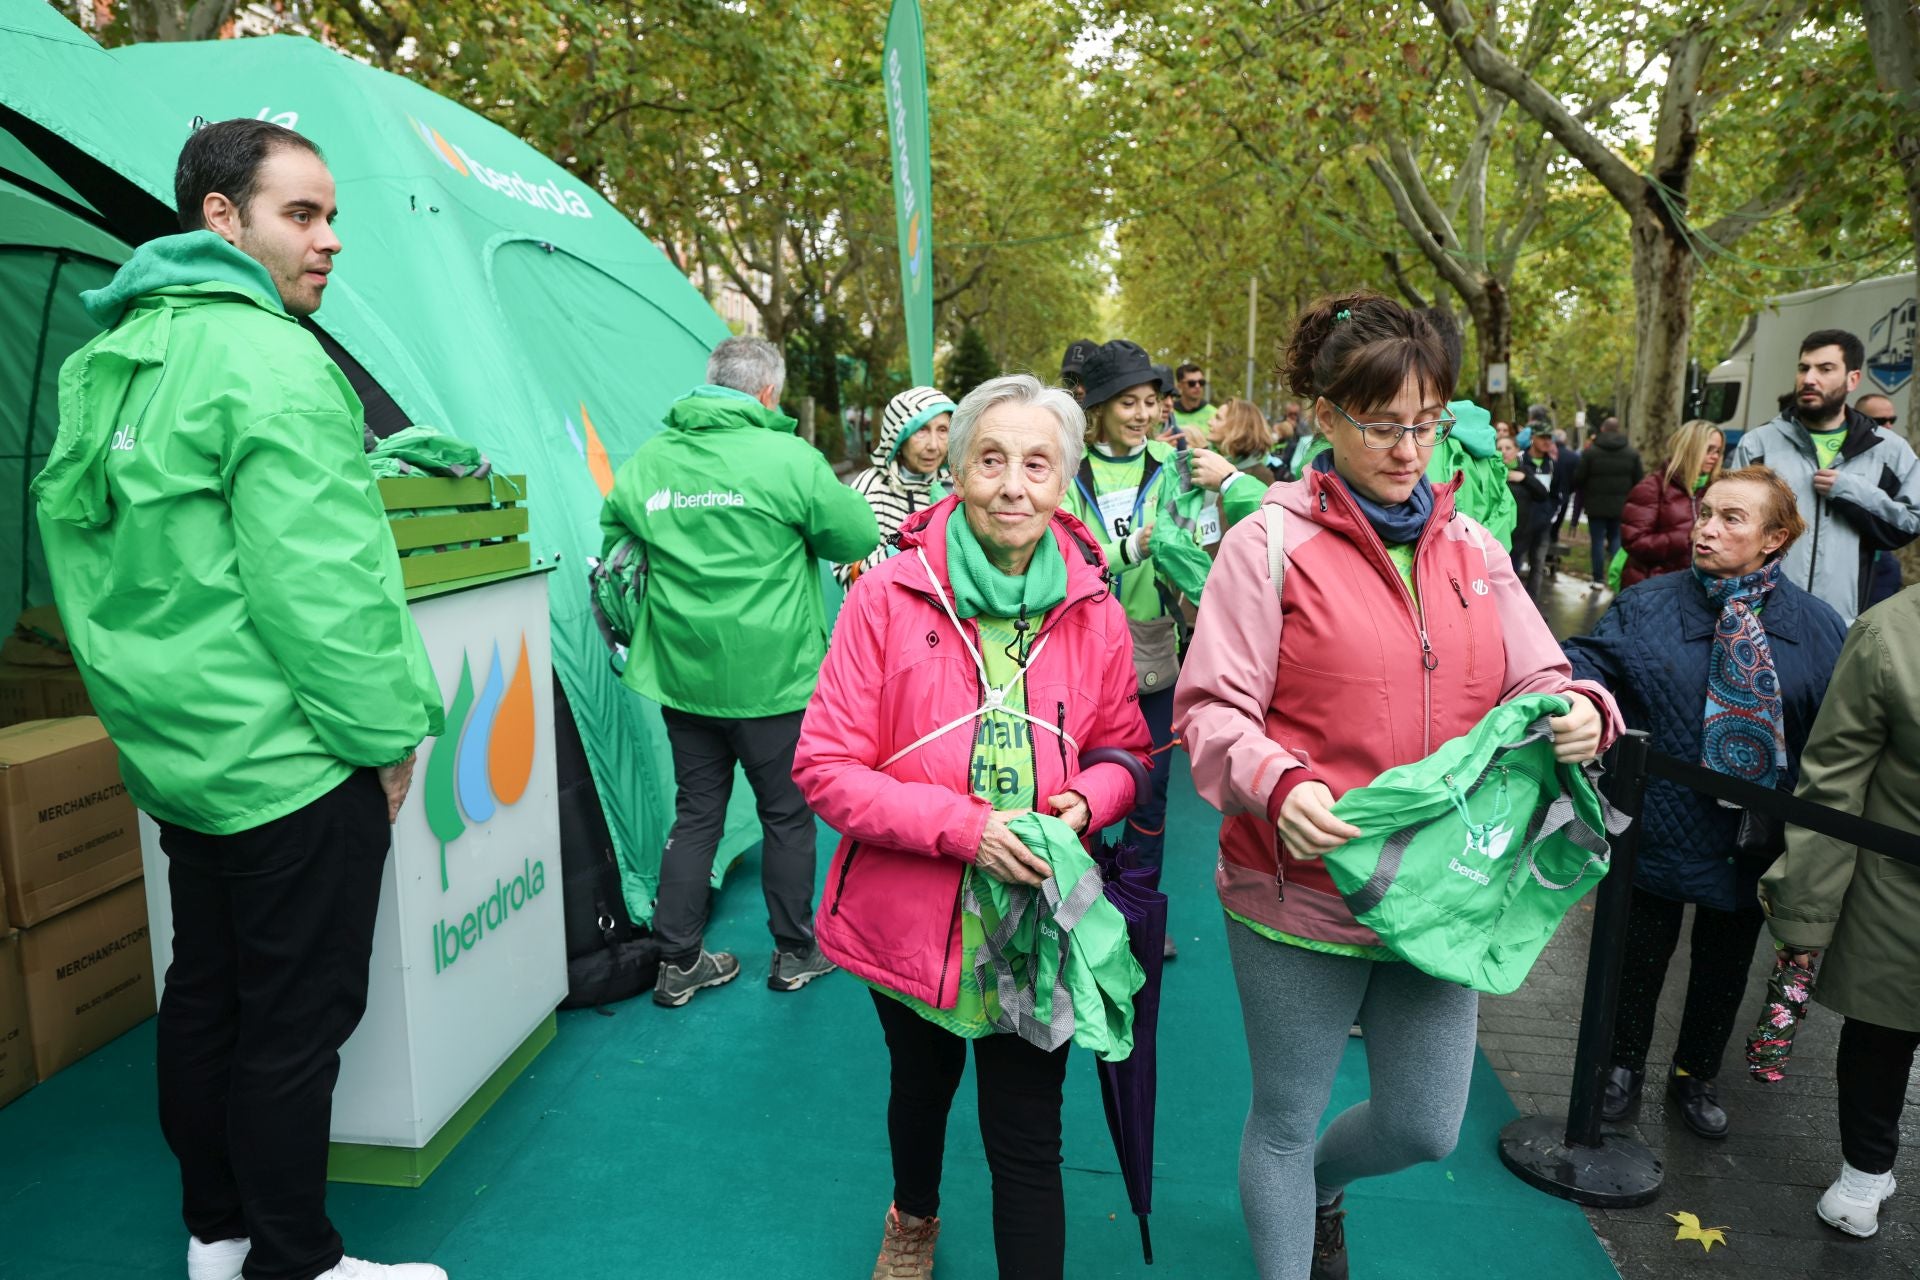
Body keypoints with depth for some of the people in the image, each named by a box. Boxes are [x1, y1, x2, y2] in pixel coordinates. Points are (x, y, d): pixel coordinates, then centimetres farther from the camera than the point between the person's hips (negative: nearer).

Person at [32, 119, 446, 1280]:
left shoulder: (108, 362, 12)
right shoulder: (268, 360, -17)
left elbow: (82, 543, 18)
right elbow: (316, 583, -22)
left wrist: (153, 699, 22)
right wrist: (386, 731, -12)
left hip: (177, 747, 10)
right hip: (291, 758, -9)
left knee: (204, 996, 19)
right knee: (298, 1019, 2)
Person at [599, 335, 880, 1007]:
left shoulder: (643, 464, 3)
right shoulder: (789, 458, -13)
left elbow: (614, 553, 14)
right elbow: (861, 539, -6)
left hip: (682, 677, 5)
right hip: (772, 677, -4)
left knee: (695, 813, 17)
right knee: (788, 814, 13)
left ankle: (678, 963, 24)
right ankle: (795, 953, 27)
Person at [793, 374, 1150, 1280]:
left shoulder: (1095, 613, -7)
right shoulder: (888, 596, -14)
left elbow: (1127, 750, 6)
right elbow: (825, 767, -15)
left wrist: (1087, 802, -16)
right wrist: (963, 825, -25)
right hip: (909, 914, 1)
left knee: (1027, 1143, 6)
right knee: (922, 1085, 28)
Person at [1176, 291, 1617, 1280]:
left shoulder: (1473, 550, 7)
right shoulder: (1271, 543, -9)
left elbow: (1532, 684, 9)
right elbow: (1211, 709, -12)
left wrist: (1579, 714, -14)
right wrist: (1278, 785, -30)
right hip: (1301, 891, -4)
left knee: (1425, 1127, 17)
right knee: (1285, 1119, 13)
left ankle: (1318, 1187, 51)